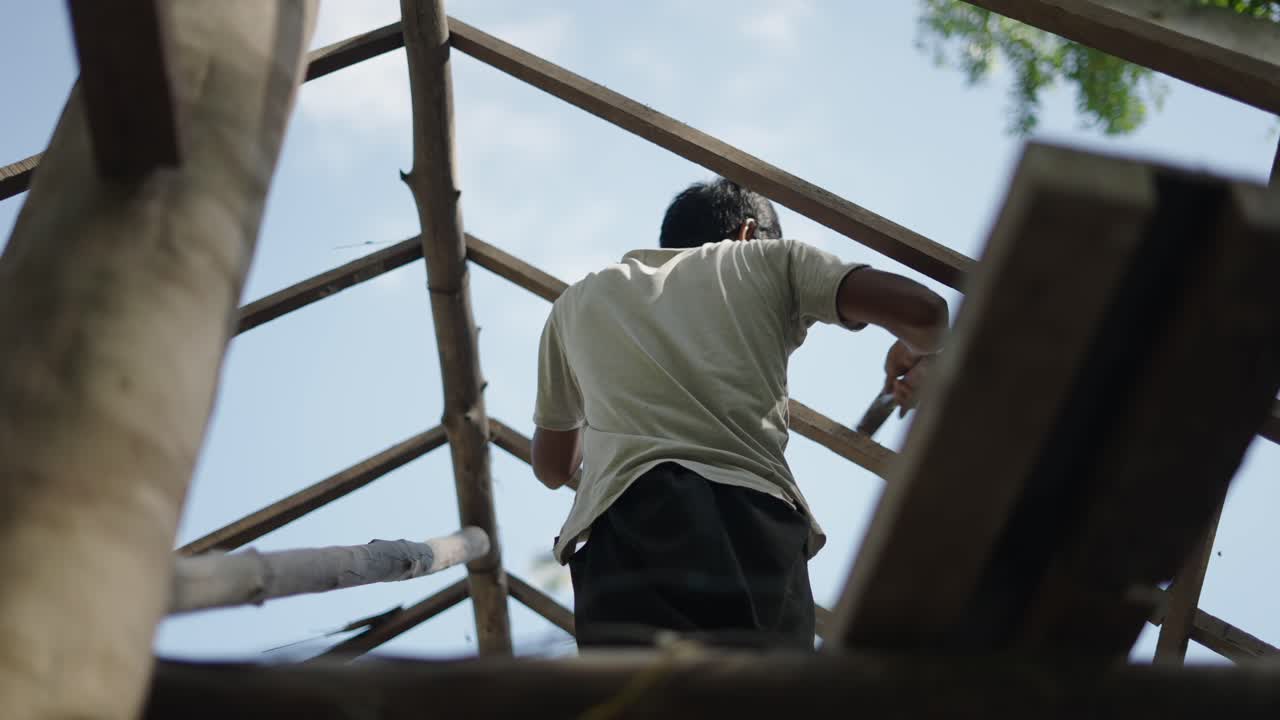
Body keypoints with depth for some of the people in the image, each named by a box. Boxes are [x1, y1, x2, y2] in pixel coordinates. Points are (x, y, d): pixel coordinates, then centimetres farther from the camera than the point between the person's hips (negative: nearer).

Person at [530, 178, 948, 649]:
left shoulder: (580, 300, 33)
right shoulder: (768, 259, 27)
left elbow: (553, 467, 43)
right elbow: (922, 308, 12)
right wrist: (917, 353, 35)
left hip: (626, 521, 1)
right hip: (757, 523, 0)